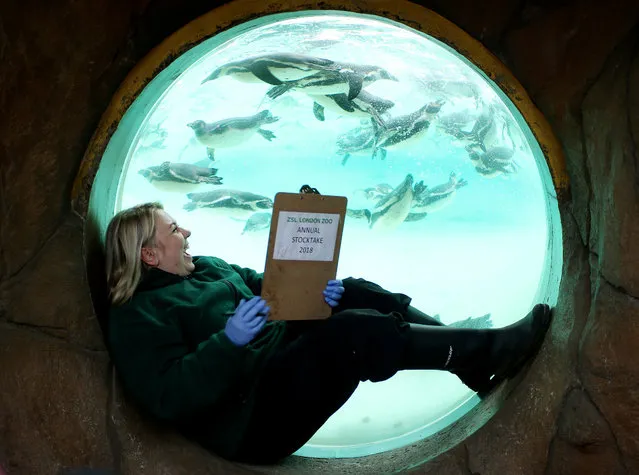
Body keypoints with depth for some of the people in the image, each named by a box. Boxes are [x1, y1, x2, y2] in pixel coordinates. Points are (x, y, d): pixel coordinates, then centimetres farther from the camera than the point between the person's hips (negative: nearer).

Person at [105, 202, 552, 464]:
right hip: (253, 417, -9)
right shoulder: (138, 318, -10)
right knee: (358, 331, -26)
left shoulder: (206, 266, 17)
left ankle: (467, 350, -6)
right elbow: (171, 396, -22)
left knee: (354, 294, -7)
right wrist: (229, 341, -33)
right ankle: (485, 353, -17)